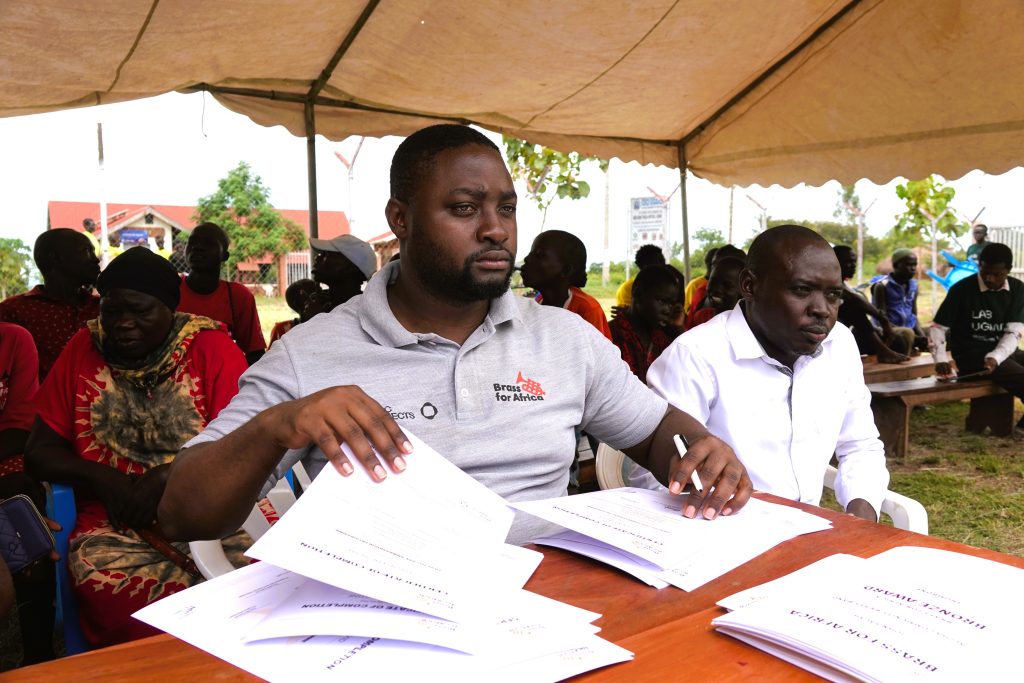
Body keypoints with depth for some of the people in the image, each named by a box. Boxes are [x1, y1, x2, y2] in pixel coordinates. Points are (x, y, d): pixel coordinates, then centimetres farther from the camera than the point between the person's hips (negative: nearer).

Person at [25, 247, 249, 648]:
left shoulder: (211, 347, 3)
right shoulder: (84, 350, 11)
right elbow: (39, 452, 13)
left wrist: (176, 473, -17)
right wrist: (101, 477, -6)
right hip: (116, 527, 1)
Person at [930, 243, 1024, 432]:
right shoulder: (962, 289, -9)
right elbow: (938, 327, -6)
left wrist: (995, 357, -23)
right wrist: (941, 359, -22)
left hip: (1004, 352, 5)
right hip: (972, 355, -5)